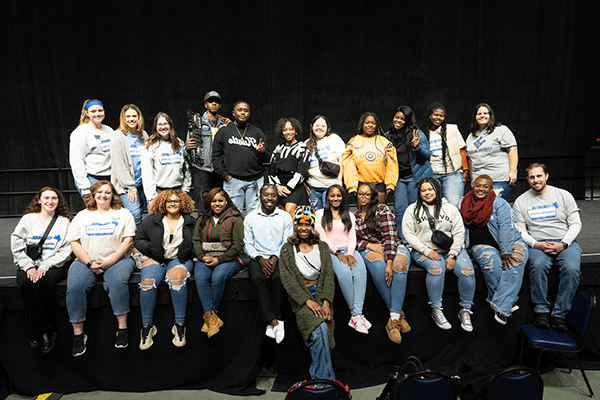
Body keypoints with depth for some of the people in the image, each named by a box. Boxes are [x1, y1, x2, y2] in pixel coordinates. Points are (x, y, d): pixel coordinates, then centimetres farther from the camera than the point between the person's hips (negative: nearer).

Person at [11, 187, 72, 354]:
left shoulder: (64, 222, 11)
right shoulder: (28, 219, 15)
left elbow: (65, 251, 1)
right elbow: (17, 247, 7)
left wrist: (45, 266, -12)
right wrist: (29, 267, -9)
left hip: (55, 264, -2)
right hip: (28, 264, 2)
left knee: (43, 283, -33)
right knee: (25, 284, -30)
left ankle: (38, 335, -17)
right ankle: (44, 333, -24)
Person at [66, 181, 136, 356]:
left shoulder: (123, 214, 9)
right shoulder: (82, 215, 15)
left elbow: (127, 240, 0)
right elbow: (74, 243, 8)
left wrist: (109, 262, -12)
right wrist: (90, 263, -8)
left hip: (117, 259, -2)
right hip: (86, 261, 2)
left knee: (118, 282, -33)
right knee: (74, 287, -26)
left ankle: (122, 329, -23)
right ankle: (78, 334, -13)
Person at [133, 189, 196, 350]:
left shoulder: (190, 222, 11)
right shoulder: (152, 220, 11)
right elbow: (137, 239, 9)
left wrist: (186, 254, -3)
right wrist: (153, 249, -5)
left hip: (180, 260, -1)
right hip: (156, 259, 1)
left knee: (177, 277, -35)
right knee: (147, 282, -30)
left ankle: (180, 325, -27)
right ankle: (147, 326, -14)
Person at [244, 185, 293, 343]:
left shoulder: (285, 217, 10)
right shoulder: (250, 218, 12)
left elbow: (287, 242, 4)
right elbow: (247, 244, 7)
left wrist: (275, 258, -13)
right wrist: (260, 259, -10)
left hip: (279, 257, 0)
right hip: (258, 258, 1)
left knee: (278, 278, -32)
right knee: (257, 278, -31)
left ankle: (271, 323, -22)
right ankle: (275, 322, -33)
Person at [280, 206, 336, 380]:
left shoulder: (322, 246, 10)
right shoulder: (287, 249, 4)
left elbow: (328, 275, 4)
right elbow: (287, 279, -5)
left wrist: (326, 301, -12)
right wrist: (307, 300, -17)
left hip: (321, 292, 2)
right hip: (300, 297, -2)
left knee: (319, 331, -20)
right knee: (319, 328, -26)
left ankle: (317, 376, -2)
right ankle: (326, 378, -17)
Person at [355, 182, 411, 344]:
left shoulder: (382, 210, -4)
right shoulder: (354, 216, 11)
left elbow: (389, 236, -16)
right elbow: (353, 241, 10)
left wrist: (389, 262, -28)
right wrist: (369, 245, -11)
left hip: (394, 247, -1)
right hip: (369, 250, 2)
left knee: (399, 266, -35)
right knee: (378, 266, -34)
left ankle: (394, 318, -35)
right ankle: (398, 314, -27)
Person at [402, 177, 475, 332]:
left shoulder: (450, 209, 11)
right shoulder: (413, 209, 6)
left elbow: (459, 233, 5)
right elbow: (408, 234, -2)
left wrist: (452, 255, -9)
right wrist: (427, 251, -13)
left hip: (450, 249, 2)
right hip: (424, 251, -2)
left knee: (467, 270, -23)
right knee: (436, 267, -33)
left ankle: (465, 309, -5)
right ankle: (436, 309, -18)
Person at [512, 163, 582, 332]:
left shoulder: (564, 195, 9)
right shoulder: (521, 201, 10)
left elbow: (575, 224, 6)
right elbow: (520, 230, 6)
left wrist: (562, 244, -10)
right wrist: (535, 244, -12)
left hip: (565, 243, 1)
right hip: (538, 244, 0)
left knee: (572, 269, -30)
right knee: (538, 265, -34)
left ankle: (560, 315, -19)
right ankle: (541, 311, -21)